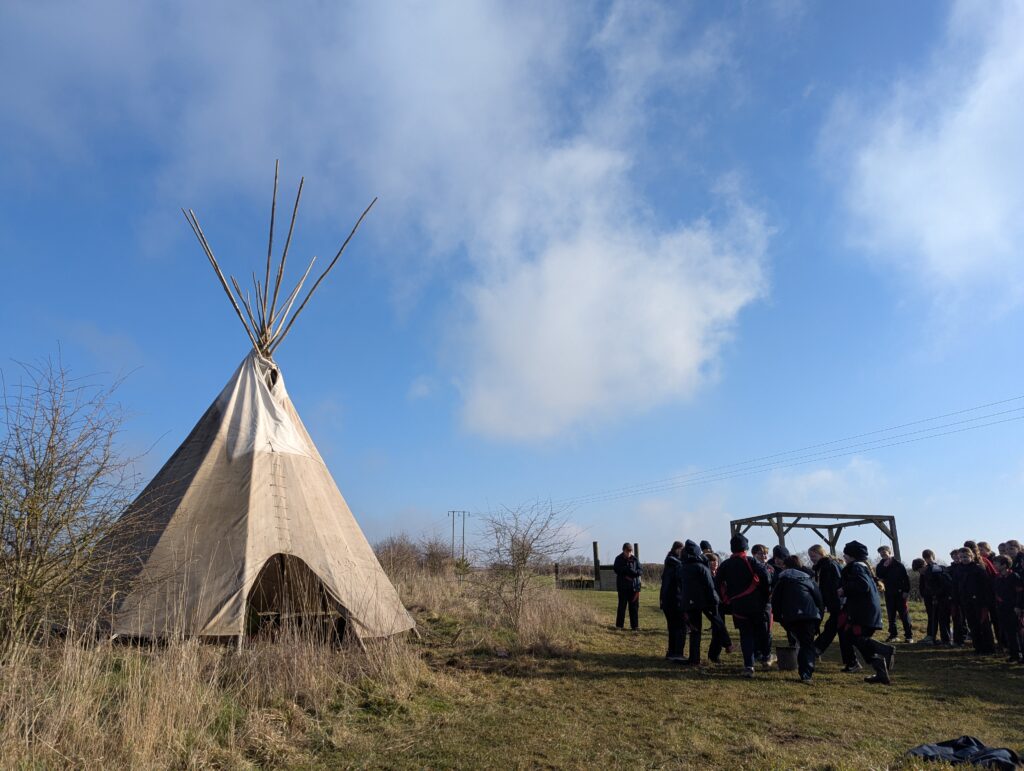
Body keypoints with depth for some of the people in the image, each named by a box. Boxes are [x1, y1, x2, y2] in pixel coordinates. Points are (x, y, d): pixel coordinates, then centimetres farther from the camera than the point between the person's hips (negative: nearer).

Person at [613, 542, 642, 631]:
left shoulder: (635, 559, 5)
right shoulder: (619, 559, 2)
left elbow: (641, 571, -1)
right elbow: (617, 570, -11)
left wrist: (634, 572, -21)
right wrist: (628, 570, -19)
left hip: (634, 587, 2)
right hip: (622, 587, -2)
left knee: (634, 607, 4)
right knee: (622, 606, 0)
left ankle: (635, 626, 13)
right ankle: (619, 625, 8)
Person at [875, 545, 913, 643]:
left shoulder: (898, 564, -6)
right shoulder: (881, 565, 5)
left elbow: (906, 578, -7)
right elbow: (878, 575, -9)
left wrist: (906, 591, -13)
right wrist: (883, 566, -18)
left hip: (900, 593, -4)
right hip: (889, 593, 4)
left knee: (904, 615, -1)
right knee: (891, 615, 7)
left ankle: (909, 636, 3)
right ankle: (893, 635, 14)